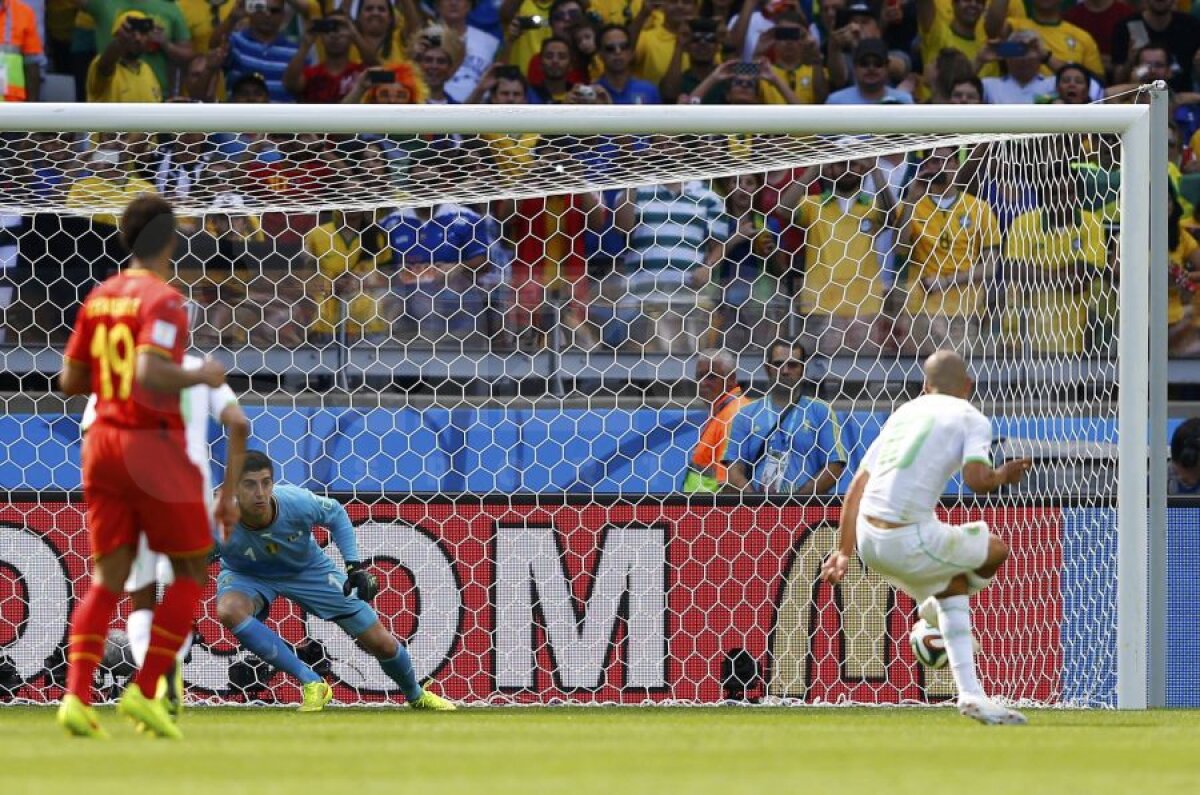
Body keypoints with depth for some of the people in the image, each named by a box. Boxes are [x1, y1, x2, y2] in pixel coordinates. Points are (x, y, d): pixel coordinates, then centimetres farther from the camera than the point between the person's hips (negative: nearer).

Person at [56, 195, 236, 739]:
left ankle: (77, 695, -10)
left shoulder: (99, 298, 9)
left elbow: (71, 380, 12)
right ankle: (145, 691, -2)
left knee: (107, 577, 6)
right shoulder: (162, 301, -13)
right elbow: (150, 376, -25)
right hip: (154, 446, -7)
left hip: (102, 443, 7)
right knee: (191, 571, 7)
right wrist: (200, 377, -10)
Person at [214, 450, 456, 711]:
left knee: (382, 643, 1)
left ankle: (417, 697, 36)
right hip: (247, 576, -1)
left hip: (307, 569, 1)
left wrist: (355, 565, -15)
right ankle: (311, 684, -26)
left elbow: (336, 514, -10)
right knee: (229, 610, -37)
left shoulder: (297, 502, -31)